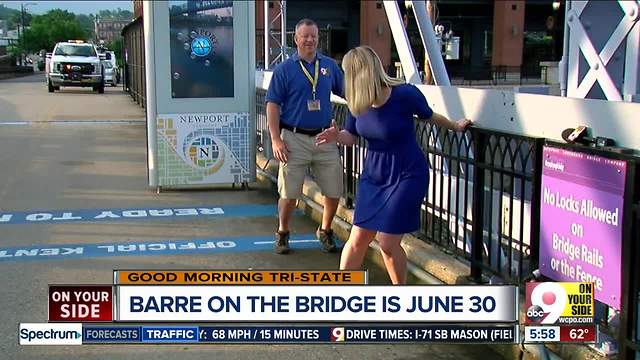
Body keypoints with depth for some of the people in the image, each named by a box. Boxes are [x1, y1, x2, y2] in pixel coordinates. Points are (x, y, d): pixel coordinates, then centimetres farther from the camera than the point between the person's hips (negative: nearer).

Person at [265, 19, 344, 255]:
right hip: (295, 139, -3)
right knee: (289, 194, 1)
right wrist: (276, 140, -11)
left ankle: (325, 231, 29)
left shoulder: (329, 66, 7)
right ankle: (282, 233, 24)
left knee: (334, 192, 5)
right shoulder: (284, 69, -2)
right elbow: (272, 105, -4)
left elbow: (346, 92, 18)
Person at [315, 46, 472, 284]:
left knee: (388, 243, -4)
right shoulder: (358, 102, -8)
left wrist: (456, 126, 16)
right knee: (357, 239, 5)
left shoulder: (405, 95, -23)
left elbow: (430, 117, -2)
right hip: (373, 175, 5)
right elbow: (351, 136, 6)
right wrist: (336, 136, -17)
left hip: (407, 176, -5)